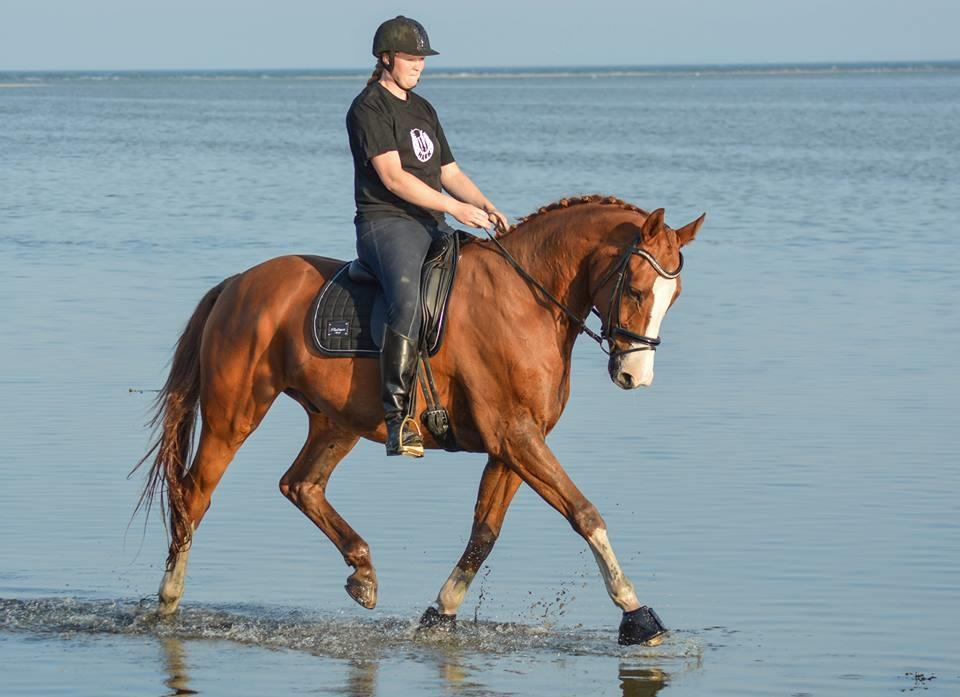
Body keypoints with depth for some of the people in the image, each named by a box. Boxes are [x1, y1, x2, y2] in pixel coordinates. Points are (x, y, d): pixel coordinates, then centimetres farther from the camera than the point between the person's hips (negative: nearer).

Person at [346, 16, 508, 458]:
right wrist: (457, 208, -19)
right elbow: (392, 176, -15)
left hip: (432, 225, 9)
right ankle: (398, 417, -38)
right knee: (407, 300, -34)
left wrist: (485, 206, 3)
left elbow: (449, 173, 23)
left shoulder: (423, 109, 23)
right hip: (386, 223, -9)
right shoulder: (369, 107, -5)